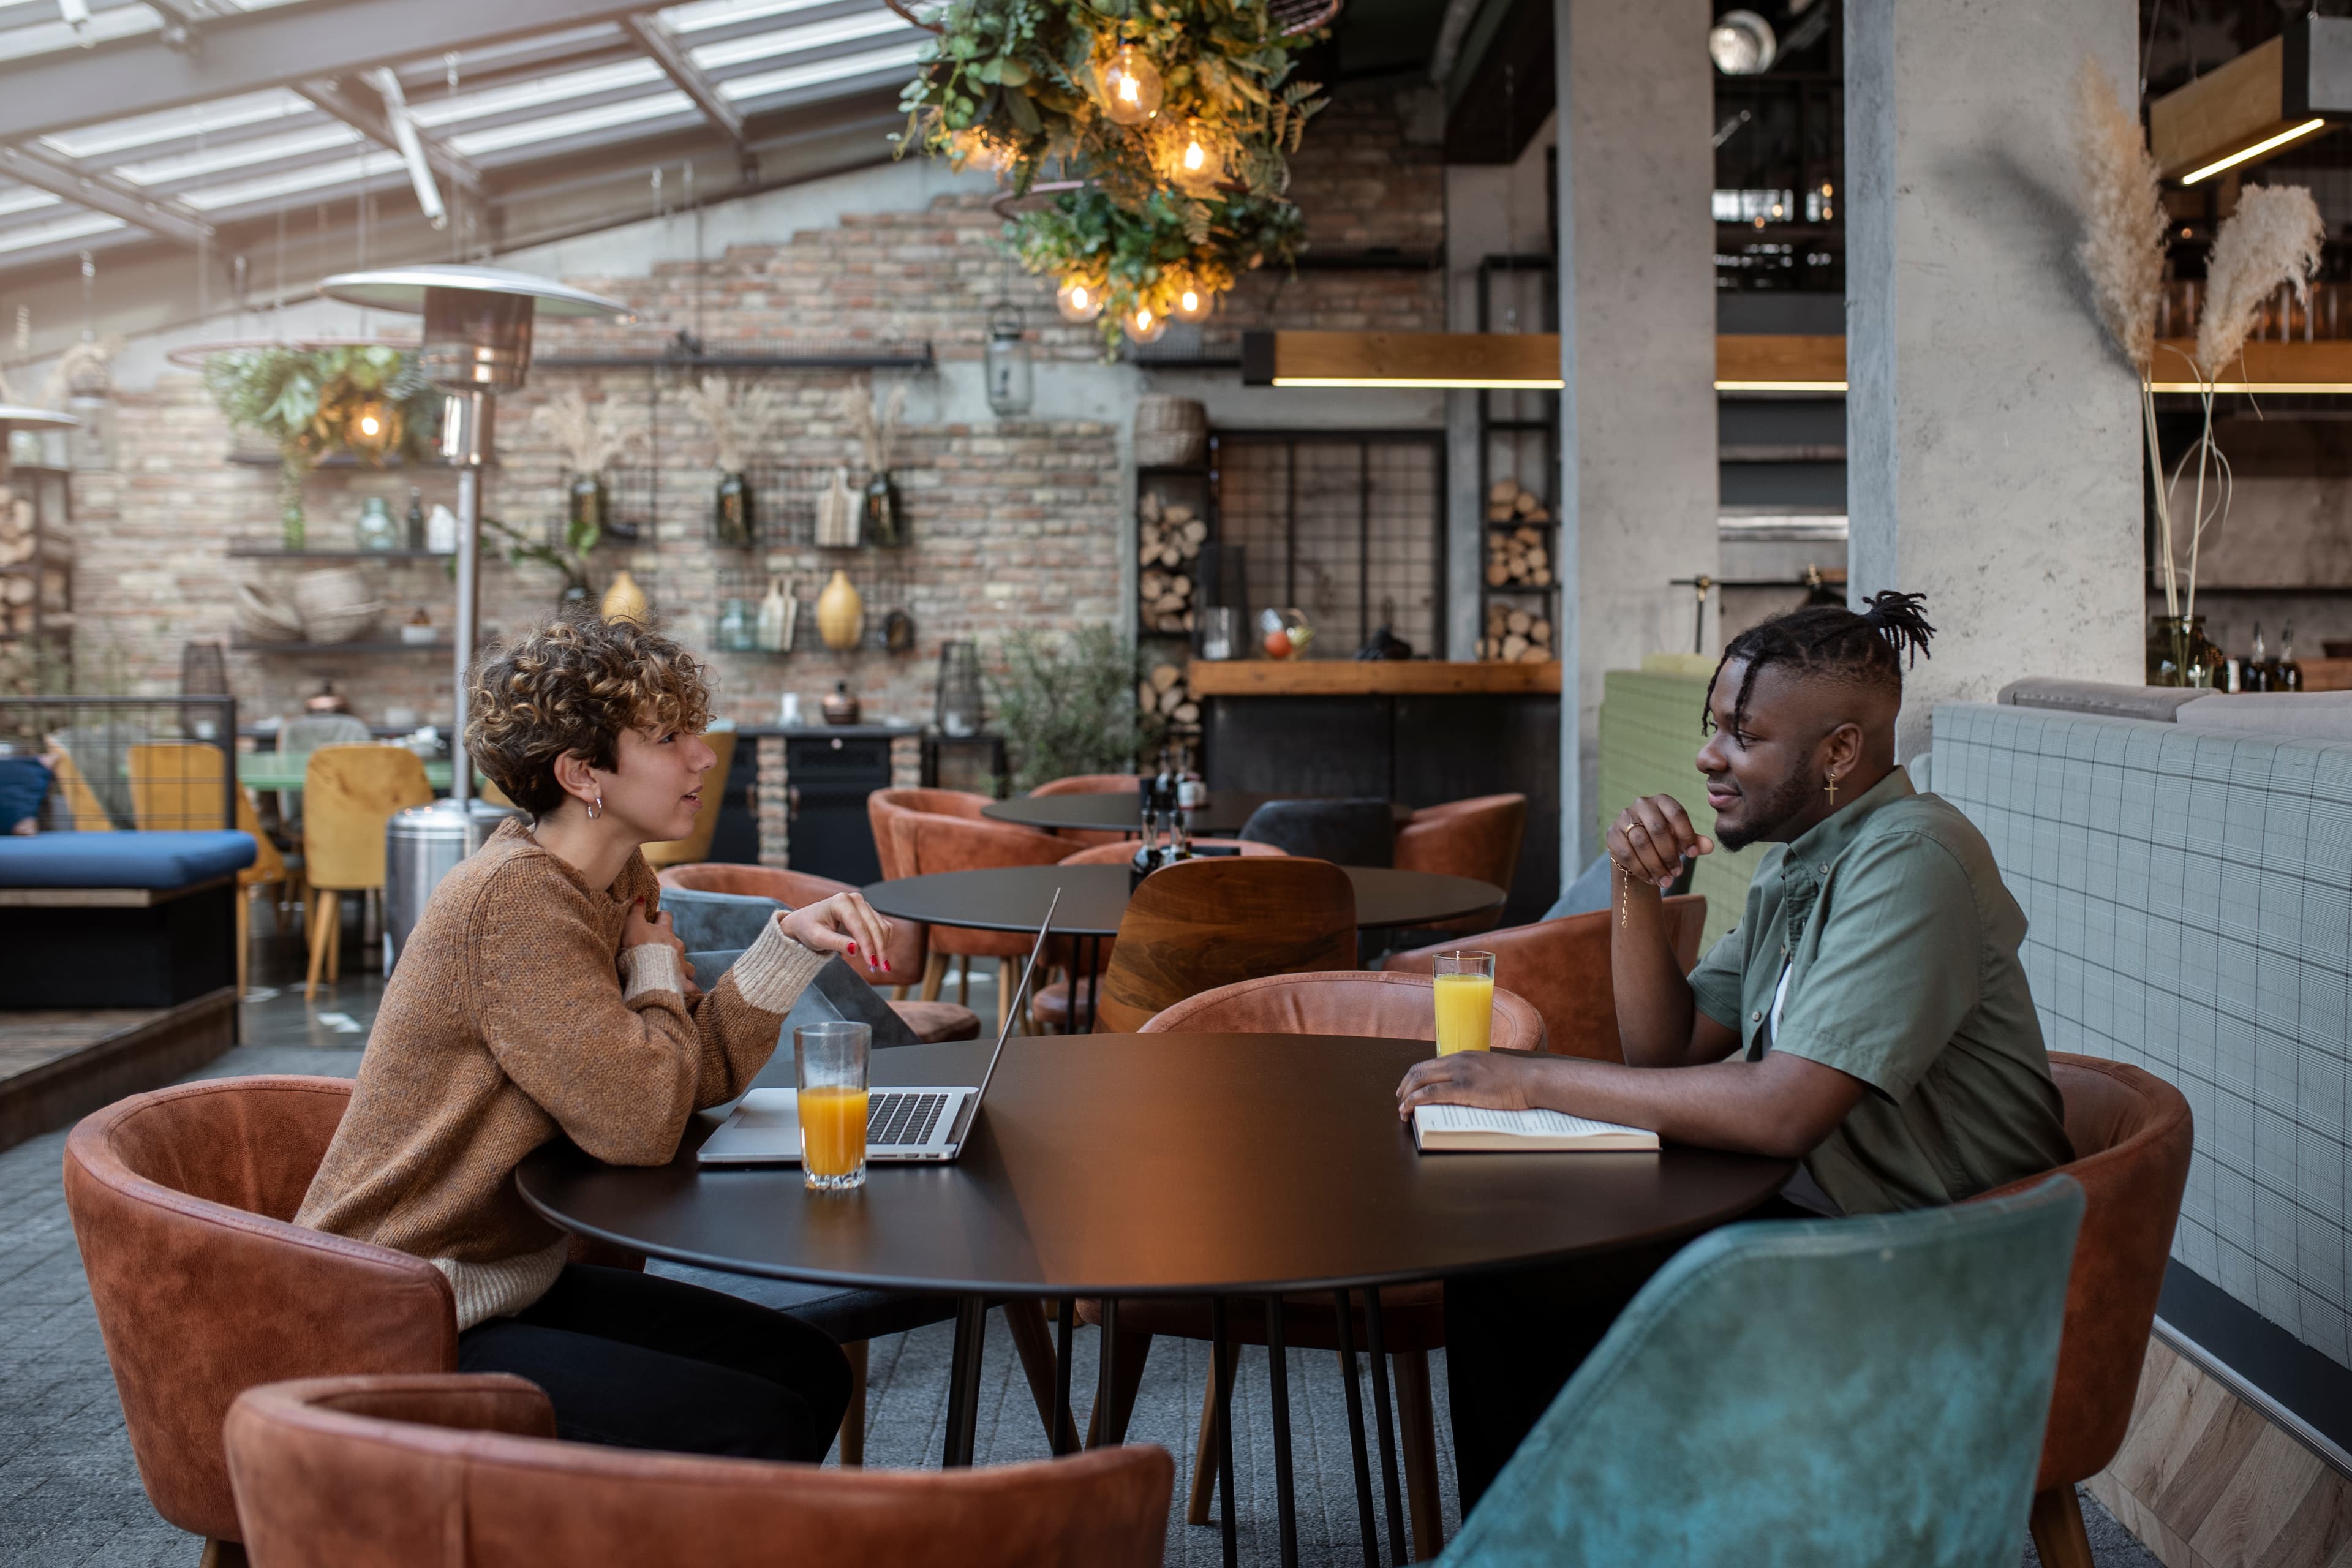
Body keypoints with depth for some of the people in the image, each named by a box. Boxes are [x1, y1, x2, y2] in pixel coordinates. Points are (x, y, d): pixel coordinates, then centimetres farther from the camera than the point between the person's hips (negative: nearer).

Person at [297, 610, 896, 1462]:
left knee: (810, 1370, 9)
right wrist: (655, 964, -9)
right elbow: (640, 1118, -26)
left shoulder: (617, 881, 6)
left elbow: (702, 1069, 3)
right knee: (760, 1429, -16)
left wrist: (792, 940, -10)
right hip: (406, 1340, -10)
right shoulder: (518, 896, -24)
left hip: (513, 1283, 10)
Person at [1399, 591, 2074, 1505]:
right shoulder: (1795, 860, 9)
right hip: (1809, 1209, 9)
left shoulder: (1912, 863, -21)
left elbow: (1784, 1111, -30)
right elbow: (1666, 1051, 11)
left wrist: (1533, 1080, -23)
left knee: (1539, 1295, -18)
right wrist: (1637, 890, -5)